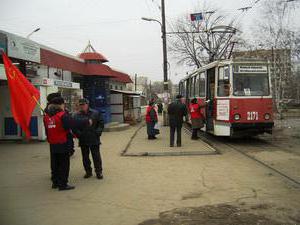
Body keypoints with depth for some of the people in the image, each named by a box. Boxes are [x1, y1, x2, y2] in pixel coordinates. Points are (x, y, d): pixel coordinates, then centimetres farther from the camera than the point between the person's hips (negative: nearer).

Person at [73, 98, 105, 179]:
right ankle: (88, 171, 24)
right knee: (85, 157, 10)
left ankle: (98, 172, 15)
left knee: (96, 156, 3)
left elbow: (101, 123, 3)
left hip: (94, 139, -2)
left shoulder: (96, 113, 0)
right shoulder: (77, 115, 3)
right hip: (83, 140, 2)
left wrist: (97, 132, -8)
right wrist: (78, 134, -10)